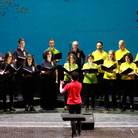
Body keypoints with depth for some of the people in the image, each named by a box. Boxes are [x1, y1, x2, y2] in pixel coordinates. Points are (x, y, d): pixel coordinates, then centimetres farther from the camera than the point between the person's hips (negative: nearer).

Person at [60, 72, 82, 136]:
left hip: (71, 104, -3)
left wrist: (61, 84, 2)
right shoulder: (80, 84, -1)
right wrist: (74, 81, 20)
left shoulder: (69, 85, -13)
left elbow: (61, 91, -14)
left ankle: (74, 133, -1)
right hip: (78, 103, 3)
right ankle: (79, 132, 18)